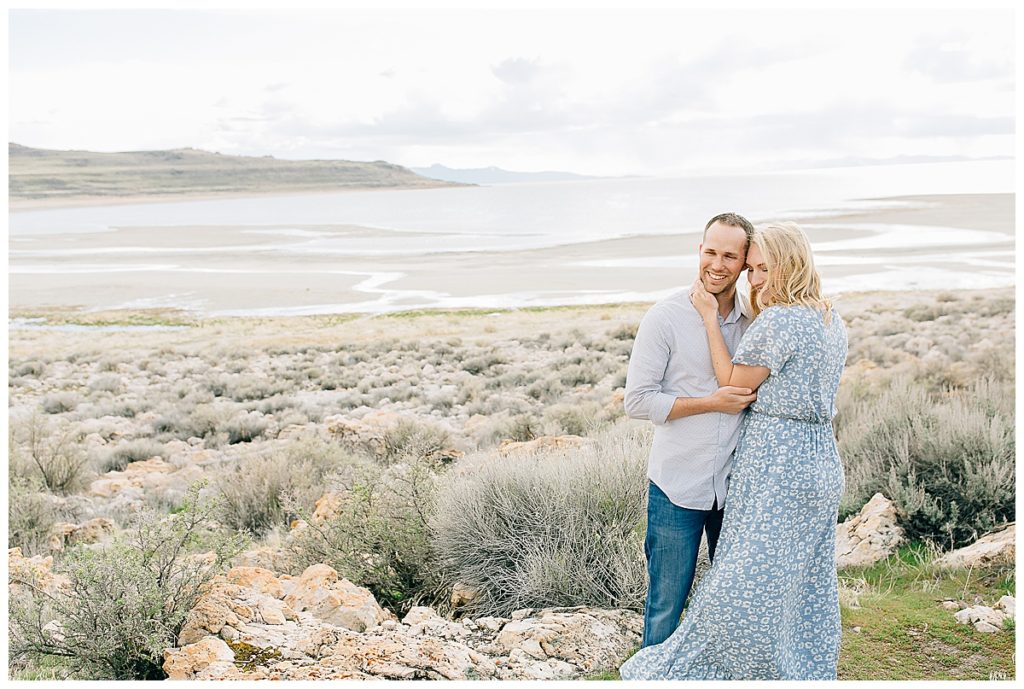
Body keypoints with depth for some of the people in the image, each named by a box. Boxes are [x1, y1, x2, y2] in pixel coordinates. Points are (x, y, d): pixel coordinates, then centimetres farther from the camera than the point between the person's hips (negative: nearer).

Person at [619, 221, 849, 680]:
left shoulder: (777, 320, -17)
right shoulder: (834, 323, 10)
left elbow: (734, 384, -9)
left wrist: (709, 316, -6)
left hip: (774, 465, -9)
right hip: (822, 462, 9)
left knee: (745, 584, -2)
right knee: (808, 581, 16)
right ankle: (809, 672, 26)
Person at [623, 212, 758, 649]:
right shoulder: (666, 317, -10)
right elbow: (637, 400, -11)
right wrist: (711, 403, -17)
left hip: (735, 484, 5)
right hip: (677, 487, -4)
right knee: (666, 604, 7)